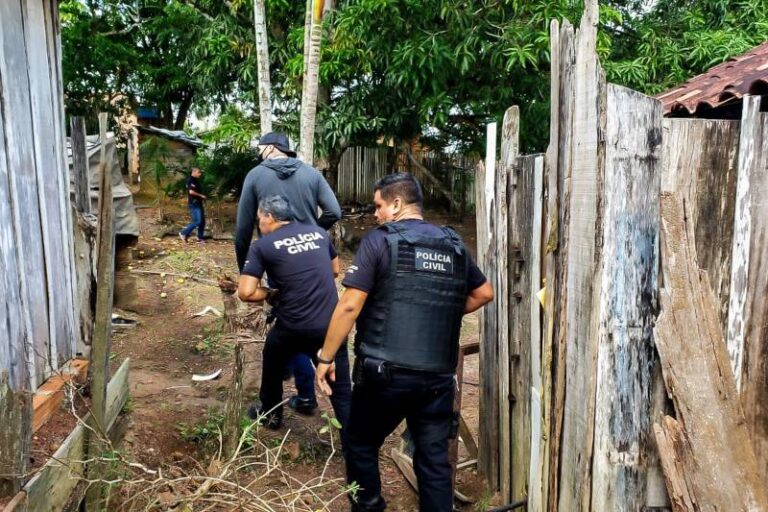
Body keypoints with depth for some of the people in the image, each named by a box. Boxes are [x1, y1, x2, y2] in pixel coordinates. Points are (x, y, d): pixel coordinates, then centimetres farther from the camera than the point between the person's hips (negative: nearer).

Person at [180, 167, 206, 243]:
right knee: (198, 221, -13)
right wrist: (201, 195, -14)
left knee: (202, 221, 8)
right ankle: (184, 233, -2)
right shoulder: (191, 180, -12)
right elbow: (191, 191, -23)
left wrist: (202, 197, 13)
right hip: (194, 204, -10)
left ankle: (200, 238, 13)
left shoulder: (196, 180, 17)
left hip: (198, 203, 10)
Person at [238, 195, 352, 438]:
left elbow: (245, 293, -9)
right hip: (331, 325, 2)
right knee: (342, 390, 9)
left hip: (293, 328, -2)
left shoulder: (262, 245, -3)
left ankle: (270, 414, 48)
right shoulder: (319, 232, 10)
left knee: (272, 365, 30)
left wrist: (270, 293, 8)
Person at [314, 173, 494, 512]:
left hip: (386, 372, -4)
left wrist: (325, 357, -4)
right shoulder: (454, 245, 9)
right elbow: (484, 293, 19)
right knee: (434, 459, 13)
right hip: (439, 375, 4)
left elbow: (350, 306, -11)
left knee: (361, 446, 17)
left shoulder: (379, 241, -6)